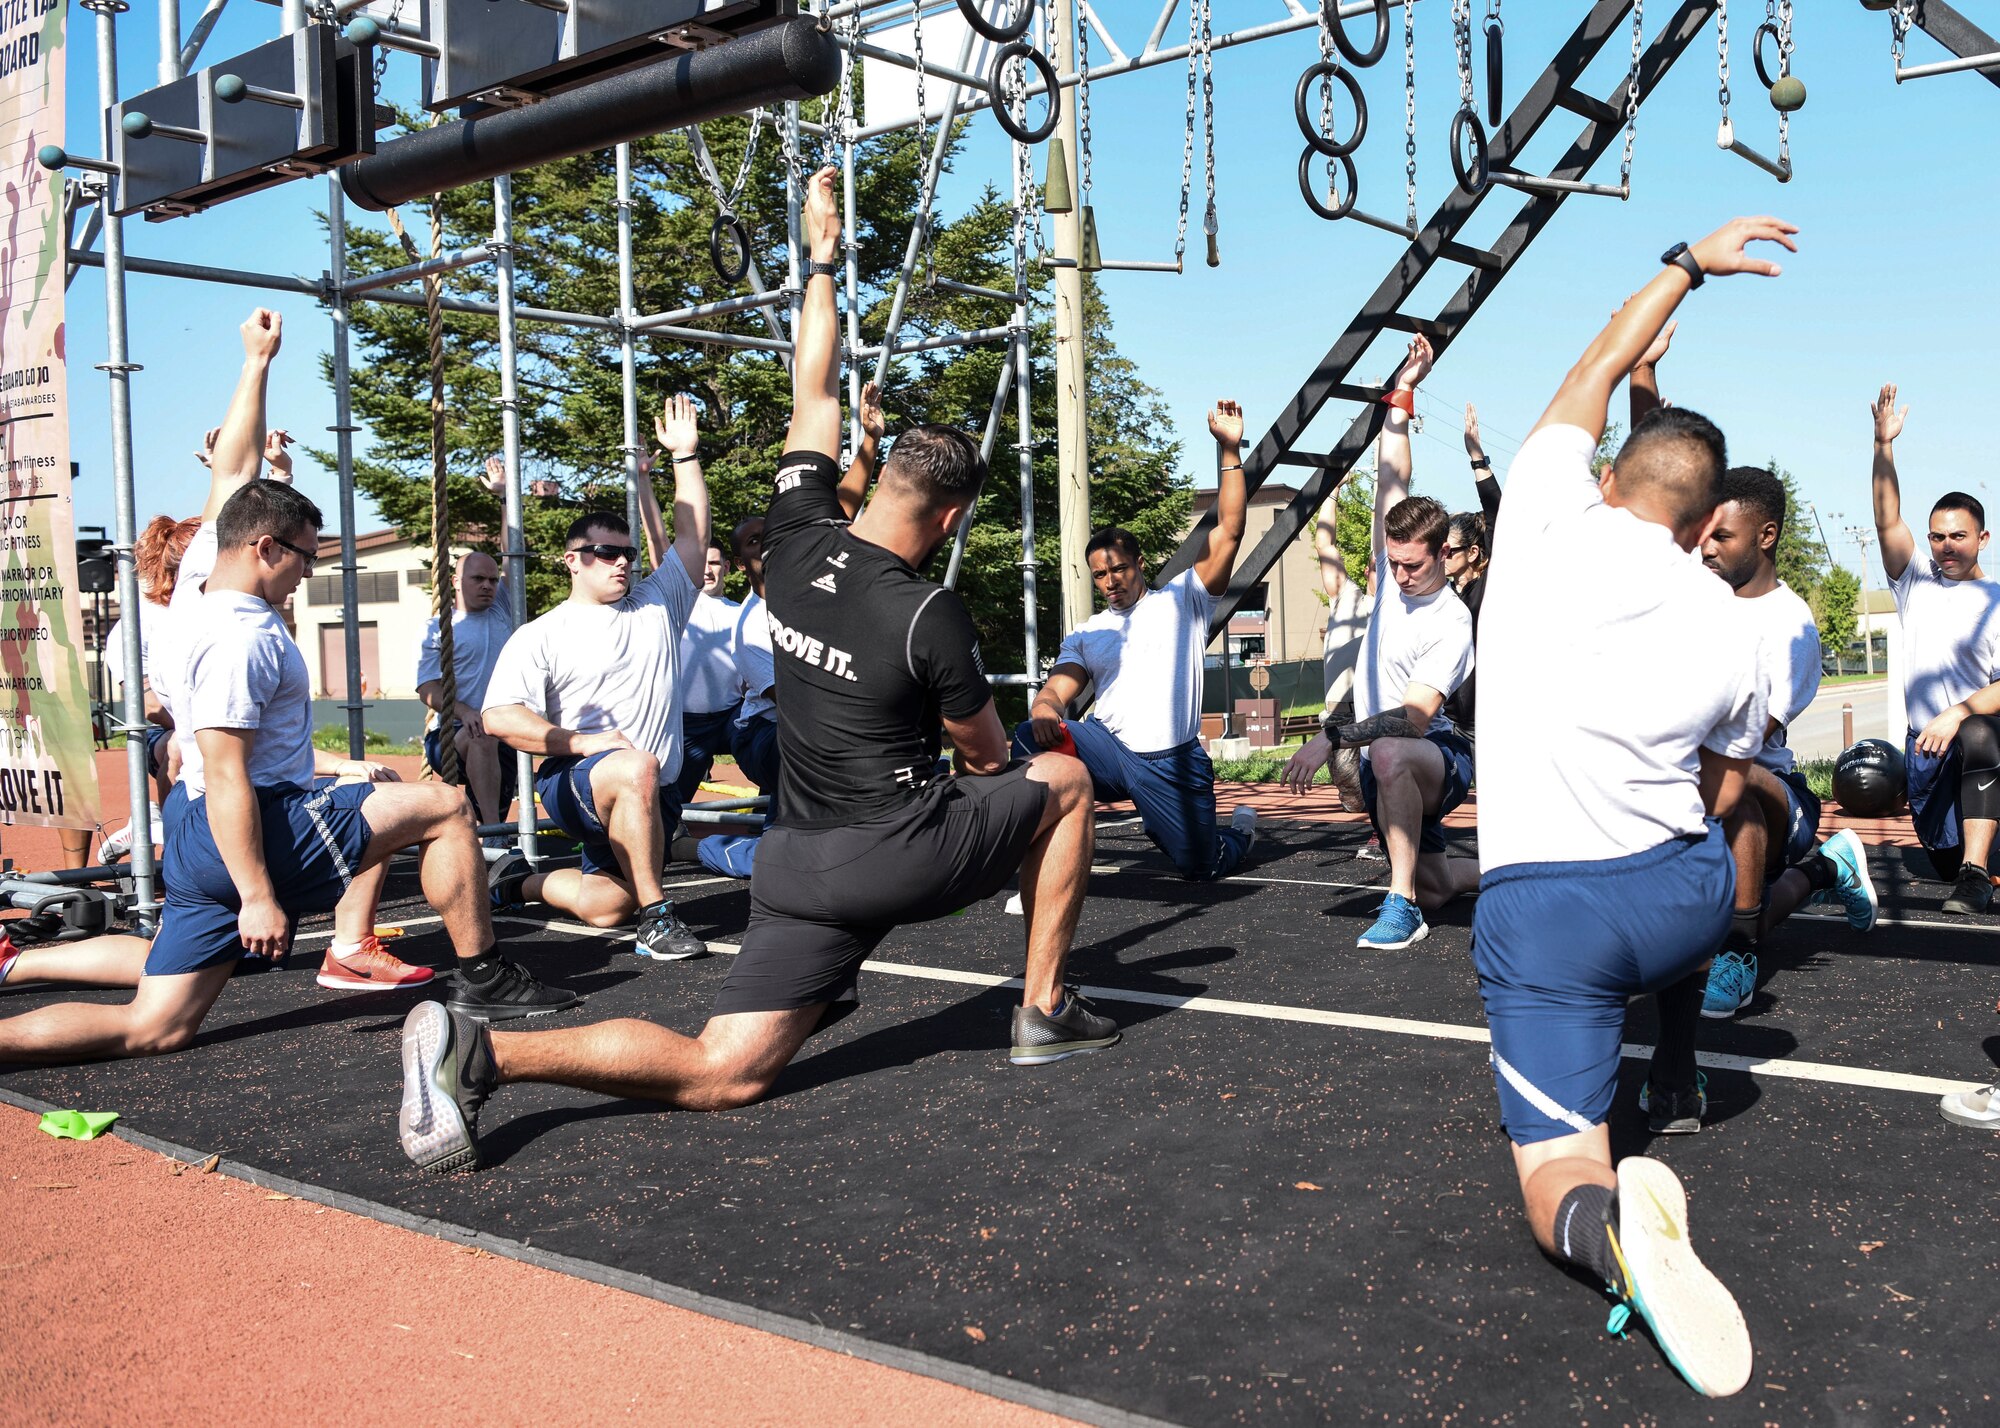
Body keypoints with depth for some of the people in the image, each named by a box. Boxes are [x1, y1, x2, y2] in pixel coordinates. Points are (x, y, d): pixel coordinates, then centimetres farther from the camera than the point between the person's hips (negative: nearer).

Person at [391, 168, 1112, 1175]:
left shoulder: (797, 541, 2)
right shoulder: (929, 616, -13)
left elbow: (813, 397, 17)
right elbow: (986, 758, 3)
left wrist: (821, 261, 30)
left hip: (801, 863, 5)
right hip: (900, 854, -5)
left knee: (719, 1074, 3)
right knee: (1062, 782, 19)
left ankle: (480, 1052, -17)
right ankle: (1046, 1013, 20)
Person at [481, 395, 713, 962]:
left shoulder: (657, 606, 13)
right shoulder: (541, 635, 0)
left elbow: (692, 536, 13)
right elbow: (498, 716, -10)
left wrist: (685, 455, 10)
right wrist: (583, 742, -19)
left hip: (654, 793, 5)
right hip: (572, 782, -5)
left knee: (607, 908, -5)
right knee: (636, 769, -39)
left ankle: (524, 883, 28)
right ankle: (656, 919, -30)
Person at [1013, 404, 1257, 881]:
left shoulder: (1181, 600, 9)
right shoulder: (1085, 635, 17)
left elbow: (1228, 532, -1)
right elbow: (1057, 690, 2)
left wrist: (1229, 451, -10)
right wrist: (1044, 712, -25)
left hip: (1173, 763, -1)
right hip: (1109, 751, 2)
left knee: (1202, 869, -2)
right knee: (1031, 736, -27)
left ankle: (1239, 830, 36)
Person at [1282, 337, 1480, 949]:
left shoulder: (1451, 623, -21)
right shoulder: (1394, 574, -1)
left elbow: (1412, 717, -30)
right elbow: (1391, 480, 1)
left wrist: (1332, 738, -38)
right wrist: (1401, 394, 0)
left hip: (1440, 757, -7)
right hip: (1384, 764, 7)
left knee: (1388, 752, -42)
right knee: (1436, 891, 11)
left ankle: (1402, 905, -34)